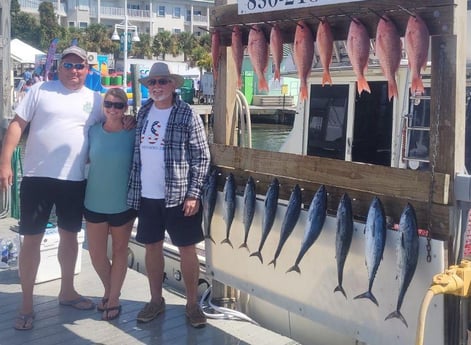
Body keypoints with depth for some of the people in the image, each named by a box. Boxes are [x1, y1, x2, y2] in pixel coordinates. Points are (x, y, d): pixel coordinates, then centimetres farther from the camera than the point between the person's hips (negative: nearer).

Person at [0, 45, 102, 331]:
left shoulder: (95, 100, 7)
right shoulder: (40, 90, -1)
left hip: (75, 180, 3)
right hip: (38, 177, -3)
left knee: (70, 236, 15)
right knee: (32, 240, 3)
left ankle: (67, 292, 33)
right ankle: (27, 305, 14)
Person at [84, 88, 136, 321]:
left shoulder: (132, 134, -8)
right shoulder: (93, 131, -2)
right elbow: (86, 159, 11)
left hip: (123, 203, -2)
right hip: (94, 202, 2)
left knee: (119, 251, 12)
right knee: (96, 254, 10)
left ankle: (114, 299, 26)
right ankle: (109, 290, 36)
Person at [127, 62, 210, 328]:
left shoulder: (187, 114, -8)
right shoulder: (143, 112, 8)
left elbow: (202, 157, -9)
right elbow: (137, 151, 14)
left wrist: (193, 194, -15)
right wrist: (133, 189, 8)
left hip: (179, 195, -5)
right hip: (147, 196, 5)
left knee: (187, 248, 5)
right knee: (152, 247, 13)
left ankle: (193, 304, 18)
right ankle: (156, 300, 27)